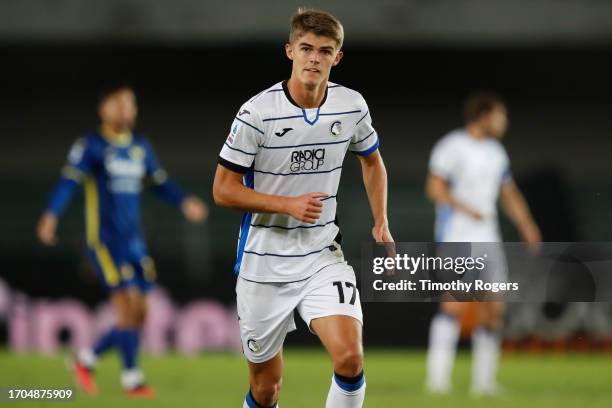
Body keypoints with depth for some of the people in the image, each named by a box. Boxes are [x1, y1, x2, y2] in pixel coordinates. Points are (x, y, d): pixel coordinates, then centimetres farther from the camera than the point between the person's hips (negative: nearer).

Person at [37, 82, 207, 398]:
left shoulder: (141, 147, 12)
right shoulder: (91, 146, -7)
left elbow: (160, 183, 18)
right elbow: (69, 182, -17)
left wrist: (184, 203, 0)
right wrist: (51, 215, -33)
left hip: (134, 241, 7)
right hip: (105, 241, -7)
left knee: (138, 315, 5)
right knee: (128, 308, -13)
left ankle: (87, 360, 23)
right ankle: (131, 378, -2)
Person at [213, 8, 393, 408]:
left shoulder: (352, 106, -3)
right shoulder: (257, 113, -15)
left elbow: (372, 161, 17)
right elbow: (223, 190, -10)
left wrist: (381, 222, 6)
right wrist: (288, 205, -21)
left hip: (323, 255, 2)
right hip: (264, 261, -2)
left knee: (350, 359, -21)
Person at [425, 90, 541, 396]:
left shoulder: (495, 152, 15)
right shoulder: (452, 147, -9)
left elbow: (510, 194, 22)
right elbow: (434, 188, -16)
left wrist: (527, 227, 11)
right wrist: (466, 209, -28)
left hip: (487, 239, 8)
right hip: (456, 237, -8)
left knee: (492, 309, 5)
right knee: (456, 300, -20)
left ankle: (483, 381, 13)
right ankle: (438, 376, -22)